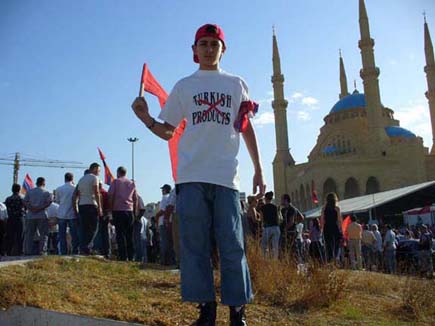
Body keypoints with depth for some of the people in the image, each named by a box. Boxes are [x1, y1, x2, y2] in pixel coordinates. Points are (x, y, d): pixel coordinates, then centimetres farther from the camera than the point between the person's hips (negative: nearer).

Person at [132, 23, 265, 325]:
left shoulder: (236, 84, 19)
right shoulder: (183, 87, 18)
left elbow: (247, 128, 17)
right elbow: (167, 132, 16)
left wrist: (259, 170, 9)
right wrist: (146, 118, -4)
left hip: (226, 177, 0)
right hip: (191, 176, 1)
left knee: (232, 245, -1)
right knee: (194, 245, 0)